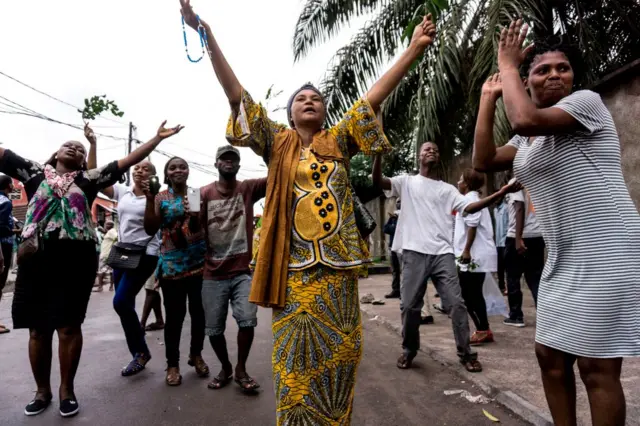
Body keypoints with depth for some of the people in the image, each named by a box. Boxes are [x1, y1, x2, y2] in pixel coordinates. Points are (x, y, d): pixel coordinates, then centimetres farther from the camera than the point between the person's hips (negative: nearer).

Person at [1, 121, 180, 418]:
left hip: (76, 258, -1)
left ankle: (67, 389, 20)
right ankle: (42, 390, 26)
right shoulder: (36, 172, 13)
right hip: (35, 257, 2)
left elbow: (128, 161, 6)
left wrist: (158, 138, 2)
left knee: (68, 326, 4)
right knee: (37, 329, 9)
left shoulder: (88, 179, 9)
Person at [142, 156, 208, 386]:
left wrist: (198, 217, -16)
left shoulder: (198, 194, 6)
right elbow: (150, 230, -5)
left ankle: (196, 354, 28)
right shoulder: (160, 198, 3)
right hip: (172, 264, -1)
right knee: (174, 314, 1)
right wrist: (149, 199, -13)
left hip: (199, 262, 2)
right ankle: (172, 363, 15)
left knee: (198, 311, 8)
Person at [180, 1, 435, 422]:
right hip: (293, 270, -1)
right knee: (296, 363, 7)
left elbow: (374, 97, 3)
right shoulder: (278, 143, 7)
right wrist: (207, 35, -3)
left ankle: (335, 419, 32)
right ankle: (297, 420, 26)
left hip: (337, 269, 2)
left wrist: (414, 49, -3)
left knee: (338, 356, 12)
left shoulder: (339, 141, 10)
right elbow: (237, 95, 2)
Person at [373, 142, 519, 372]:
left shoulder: (448, 189, 16)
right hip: (414, 253, -1)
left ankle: (466, 353, 12)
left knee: (456, 303, -1)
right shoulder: (407, 182, 11)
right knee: (409, 305, 4)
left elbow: (468, 207, 2)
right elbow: (377, 181, -4)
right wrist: (379, 152, -19)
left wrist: (501, 193, -9)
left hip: (442, 253, 2)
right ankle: (409, 350, 23)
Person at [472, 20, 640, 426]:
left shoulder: (587, 101, -7)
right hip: (563, 259, 9)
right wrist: (488, 99, 10)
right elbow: (483, 161, 8)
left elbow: (525, 119, -24)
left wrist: (507, 65, -9)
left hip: (605, 254, -9)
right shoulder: (527, 140, 17)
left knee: (596, 367, -3)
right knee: (550, 355, 14)